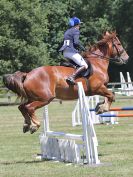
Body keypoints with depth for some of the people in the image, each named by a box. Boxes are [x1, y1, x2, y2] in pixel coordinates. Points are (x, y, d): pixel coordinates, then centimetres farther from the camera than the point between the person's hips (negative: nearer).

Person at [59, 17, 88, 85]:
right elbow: (76, 42, -16)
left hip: (65, 52, 9)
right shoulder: (76, 31, -3)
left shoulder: (67, 31, 23)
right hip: (72, 51, -9)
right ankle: (72, 77, -32)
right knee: (84, 66, -13)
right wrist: (82, 48, -1)